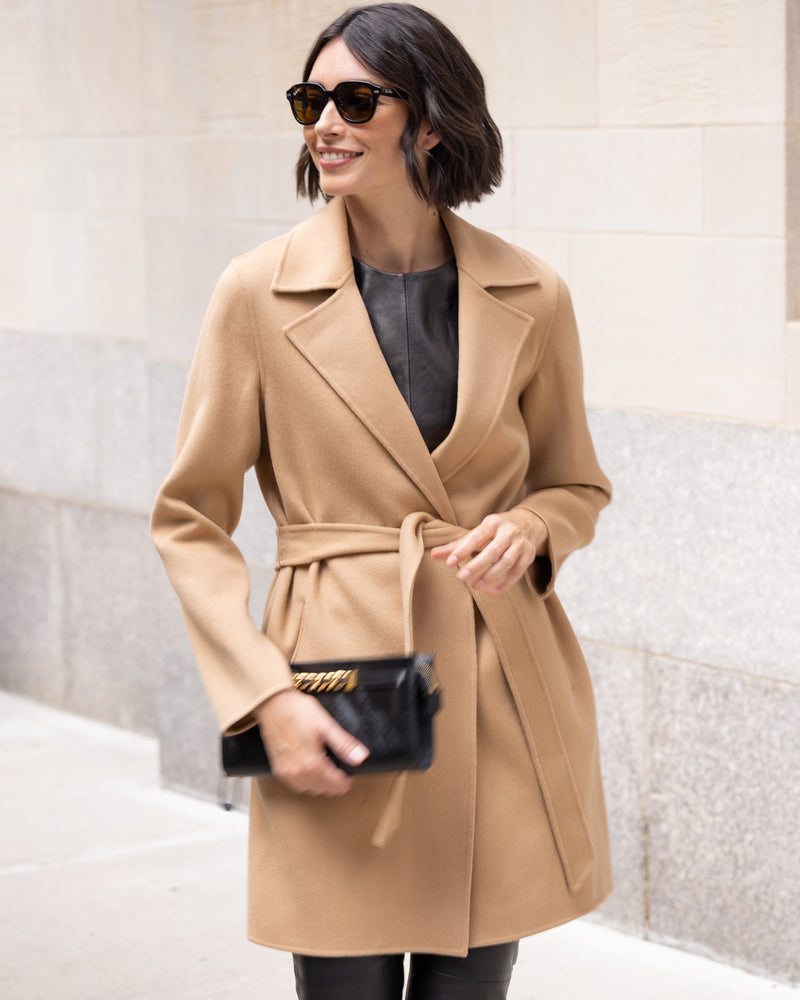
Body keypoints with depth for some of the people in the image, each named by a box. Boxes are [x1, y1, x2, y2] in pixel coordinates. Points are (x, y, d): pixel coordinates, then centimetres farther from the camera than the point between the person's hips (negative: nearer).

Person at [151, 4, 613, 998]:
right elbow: (190, 520, 0)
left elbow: (576, 485, 15)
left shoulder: (529, 298, 1)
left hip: (500, 690, 2)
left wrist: (528, 530, -9)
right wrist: (265, 696, -11)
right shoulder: (262, 292, -4)